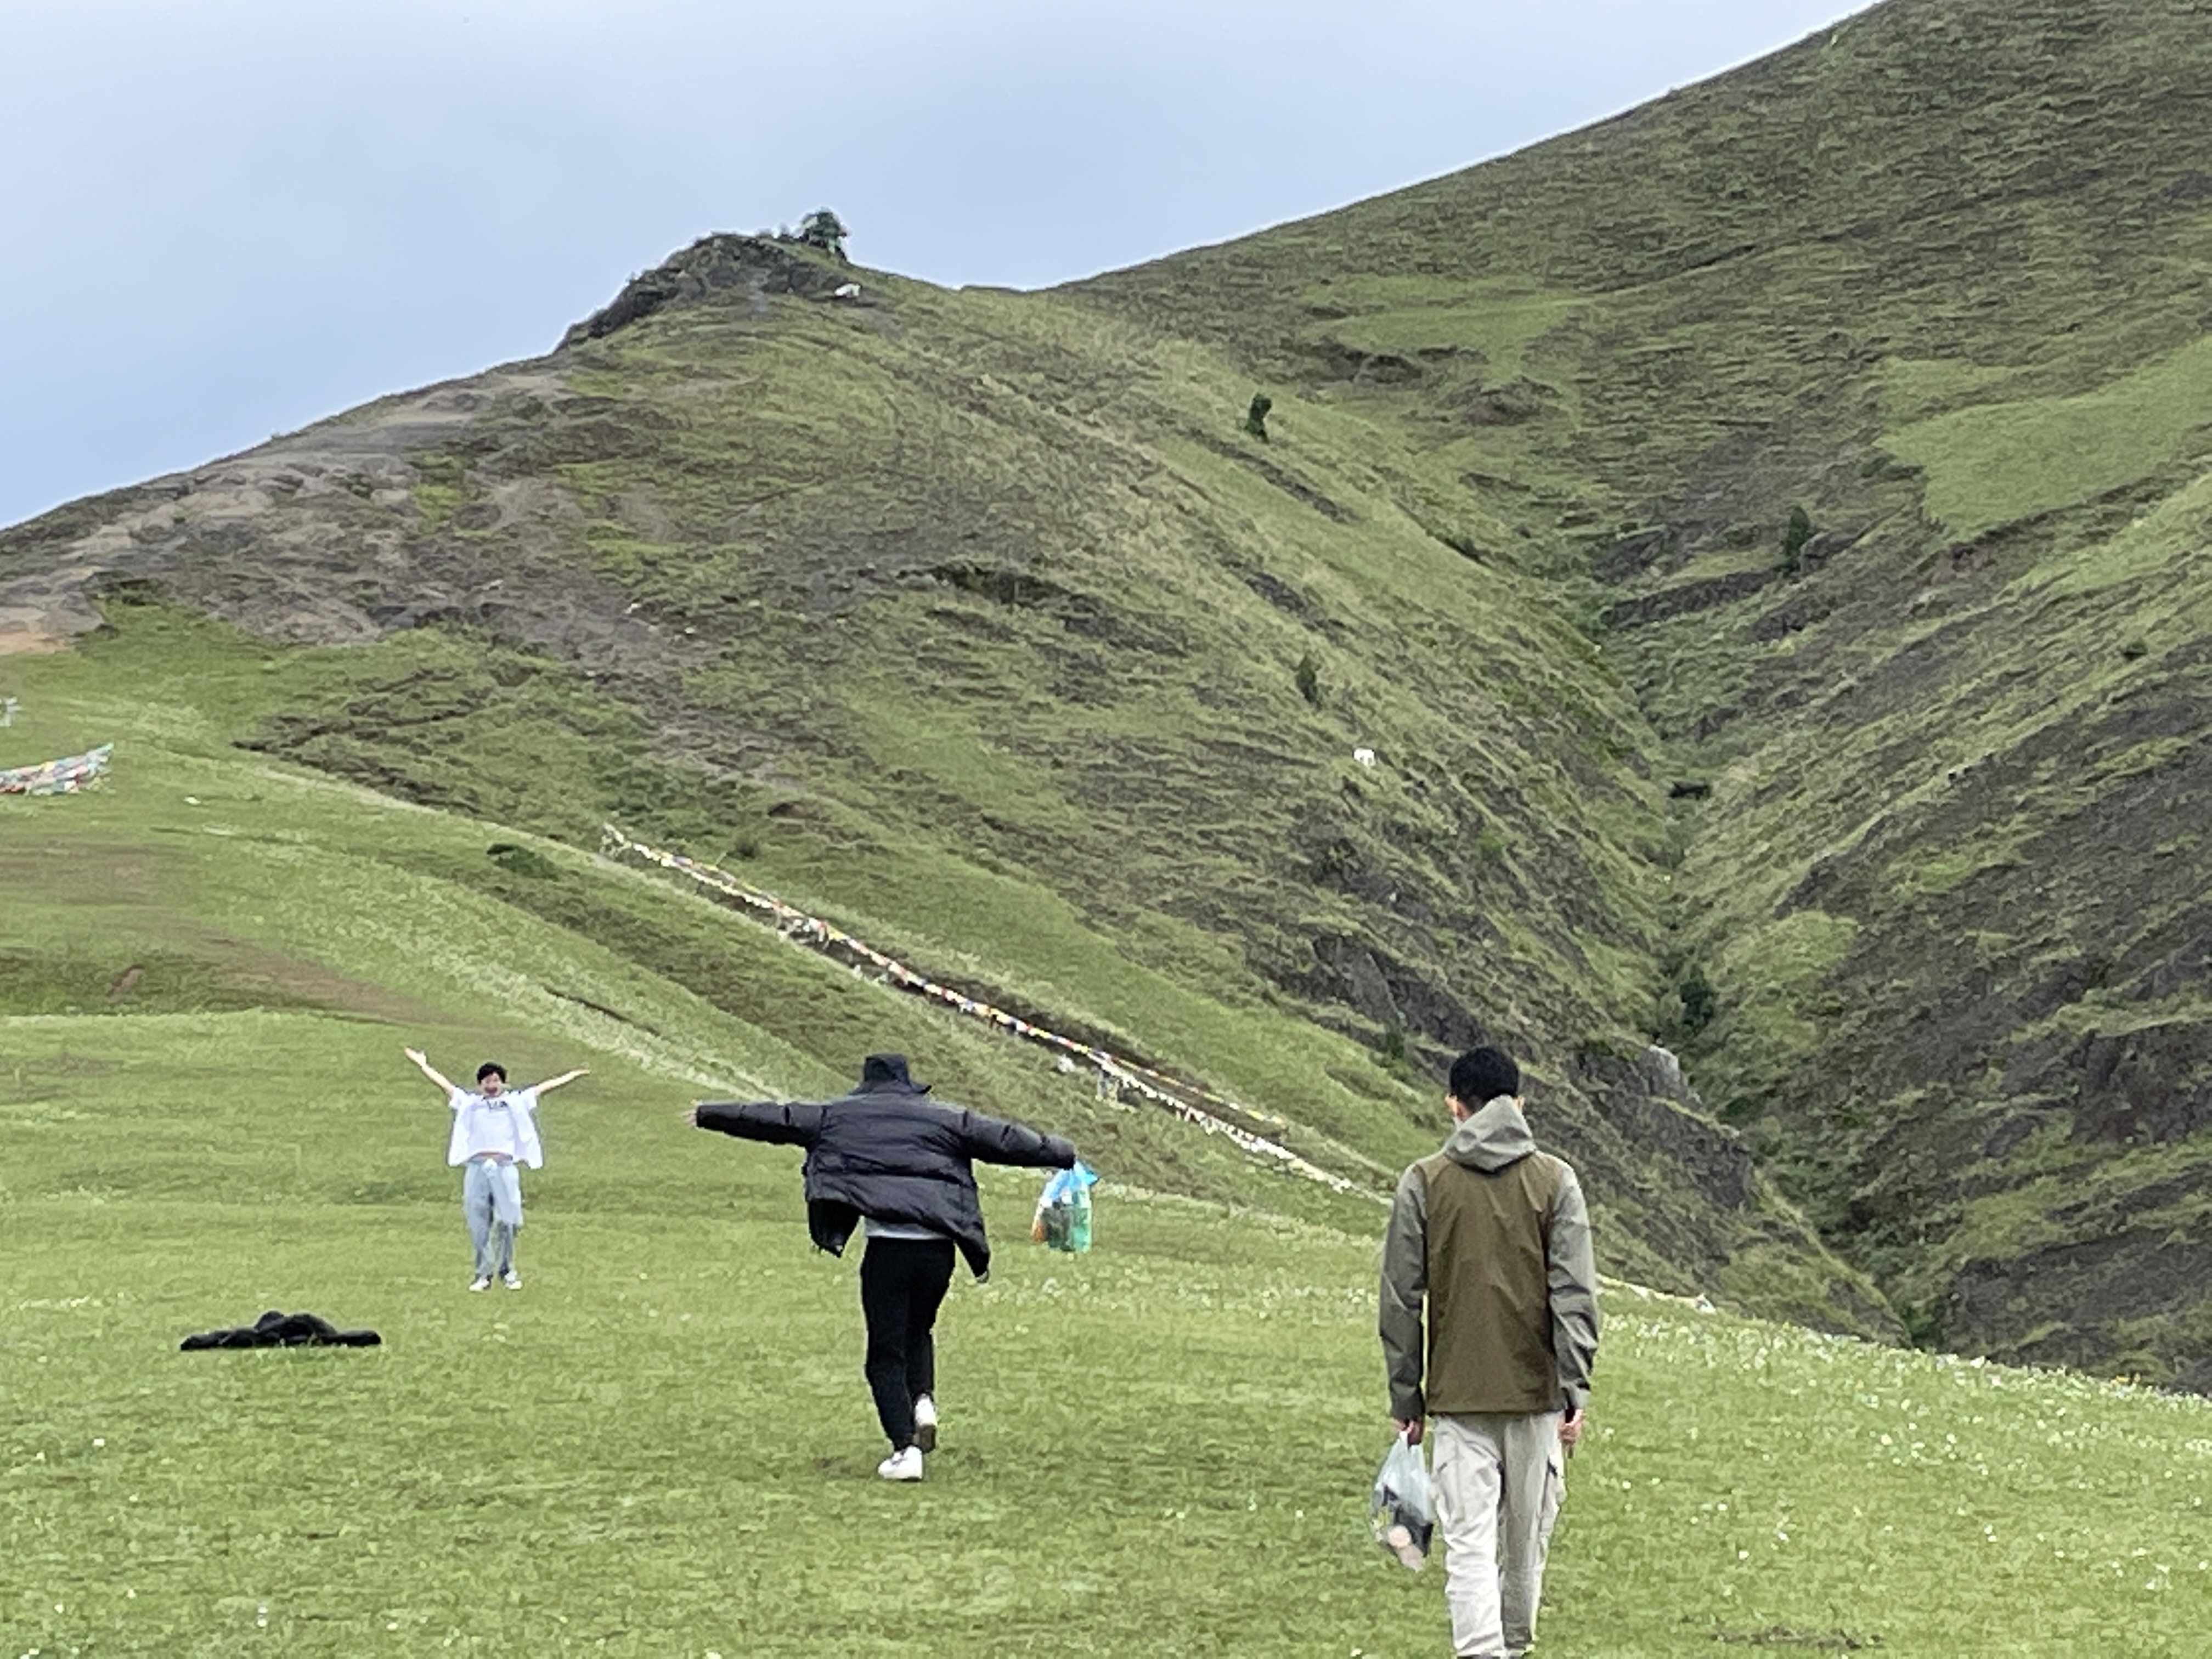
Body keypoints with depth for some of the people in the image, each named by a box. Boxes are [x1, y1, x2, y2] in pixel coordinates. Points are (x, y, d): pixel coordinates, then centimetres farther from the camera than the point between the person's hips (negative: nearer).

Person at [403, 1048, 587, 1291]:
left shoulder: (516, 1102, 18)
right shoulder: (468, 1102, 19)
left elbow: (544, 1087, 20)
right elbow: (444, 1083, 25)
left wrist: (574, 1075, 23)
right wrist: (423, 1065, 29)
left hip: (506, 1168, -1)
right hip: (476, 1168, 1)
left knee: (507, 1221, -2)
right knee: (478, 1225, -1)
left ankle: (508, 1271, 13)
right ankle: (483, 1274, 5)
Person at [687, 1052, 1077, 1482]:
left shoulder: (838, 1116, 12)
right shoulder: (947, 1119, 15)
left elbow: (775, 1119, 17)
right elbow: (1005, 1140, 20)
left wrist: (709, 1115, 27)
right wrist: (1060, 1154, 34)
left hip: (888, 1248, -3)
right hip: (939, 1249, 3)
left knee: (886, 1355, 4)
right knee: (917, 1332, 27)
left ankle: (905, 1448, -6)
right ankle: (923, 1400, 2)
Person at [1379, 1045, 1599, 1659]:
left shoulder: (1423, 1183, 1)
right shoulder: (1555, 1181, 2)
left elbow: (1401, 1299, 1)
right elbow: (1575, 1295, -4)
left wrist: (1405, 1397, 7)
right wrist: (1576, 1390, -3)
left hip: (1457, 1395, -1)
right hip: (1536, 1390, 1)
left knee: (1469, 1542, -5)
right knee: (1527, 1536, 15)